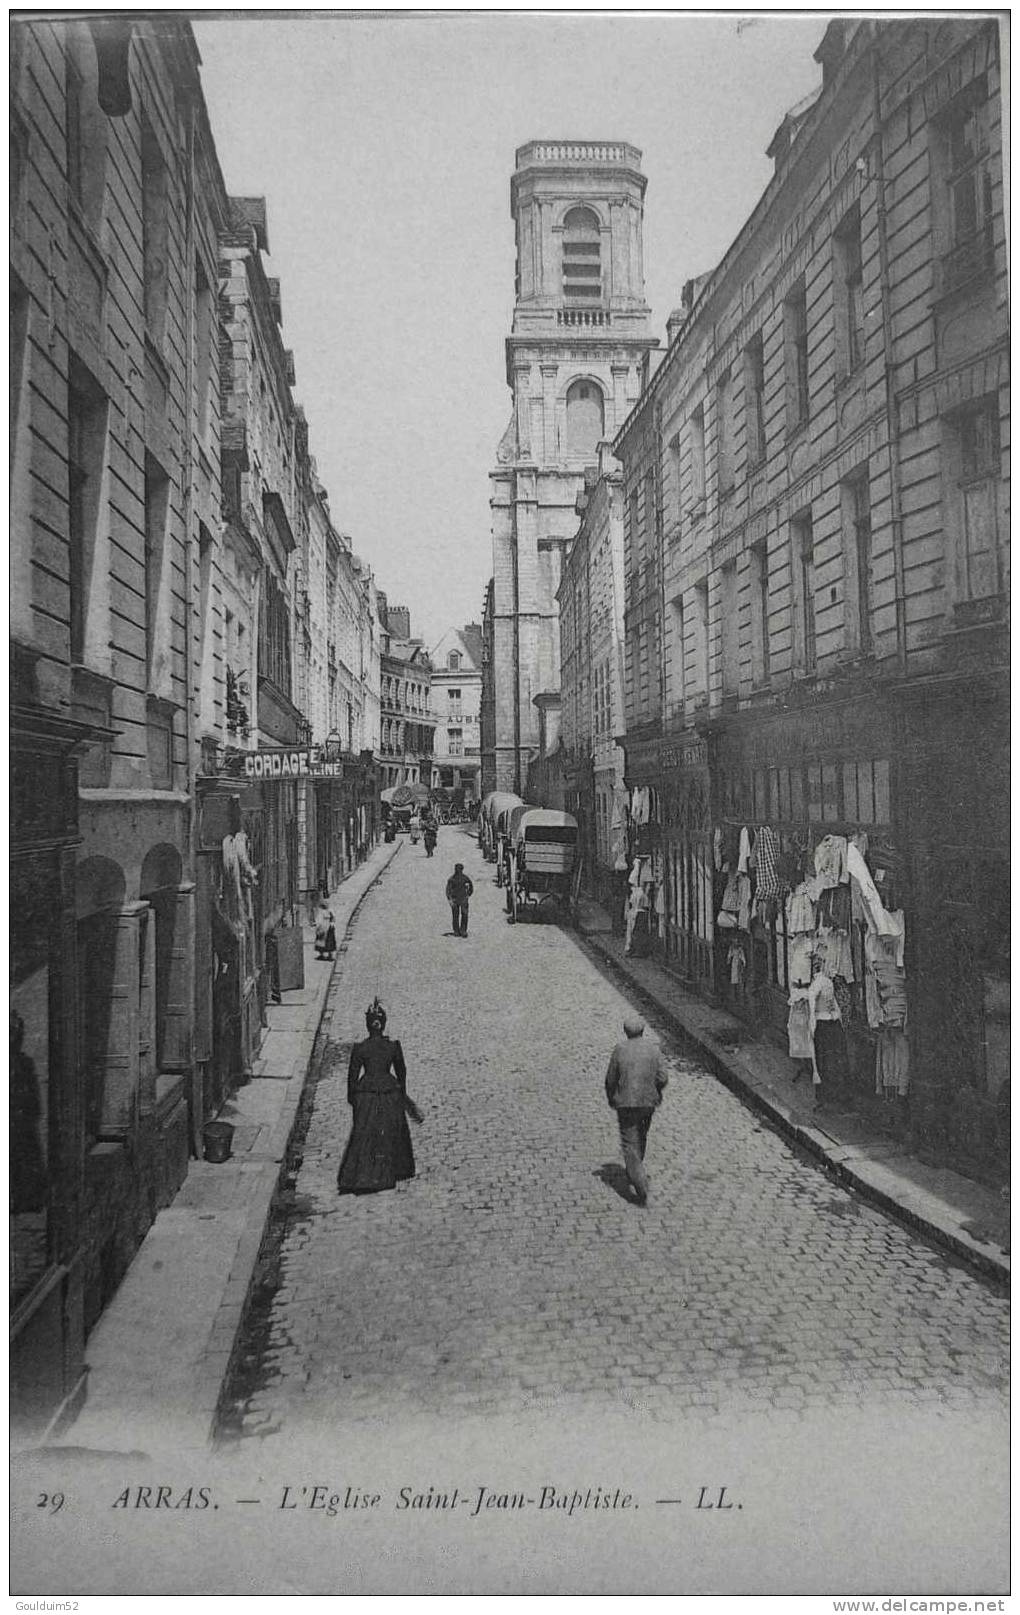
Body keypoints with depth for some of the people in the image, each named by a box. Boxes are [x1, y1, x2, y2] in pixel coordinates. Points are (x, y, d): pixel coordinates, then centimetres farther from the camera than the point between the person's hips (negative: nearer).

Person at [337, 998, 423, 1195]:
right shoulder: (394, 1045, -8)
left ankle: (361, 1177, 4)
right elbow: (401, 1071, 4)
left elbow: (353, 1074, -3)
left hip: (366, 1093, -1)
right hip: (390, 1092, 1)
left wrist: (351, 1097, 10)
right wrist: (402, 1093, 19)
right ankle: (393, 1173, 28)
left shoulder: (359, 1048, -11)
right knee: (392, 1134, 16)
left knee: (364, 1135, 6)